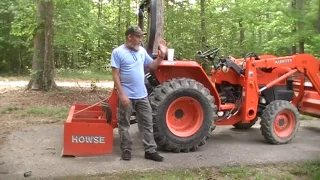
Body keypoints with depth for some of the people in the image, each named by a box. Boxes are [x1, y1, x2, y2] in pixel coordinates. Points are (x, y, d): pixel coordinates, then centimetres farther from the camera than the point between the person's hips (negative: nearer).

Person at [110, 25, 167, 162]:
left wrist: (161, 55, 0)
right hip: (127, 96, -5)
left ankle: (150, 151, 18)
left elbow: (151, 66, 15)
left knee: (147, 123, 9)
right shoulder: (118, 52, -10)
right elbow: (115, 75, -13)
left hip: (142, 95, 6)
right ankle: (126, 150, 20)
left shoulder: (142, 51, 8)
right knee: (124, 124, 7)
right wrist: (122, 94, -20)